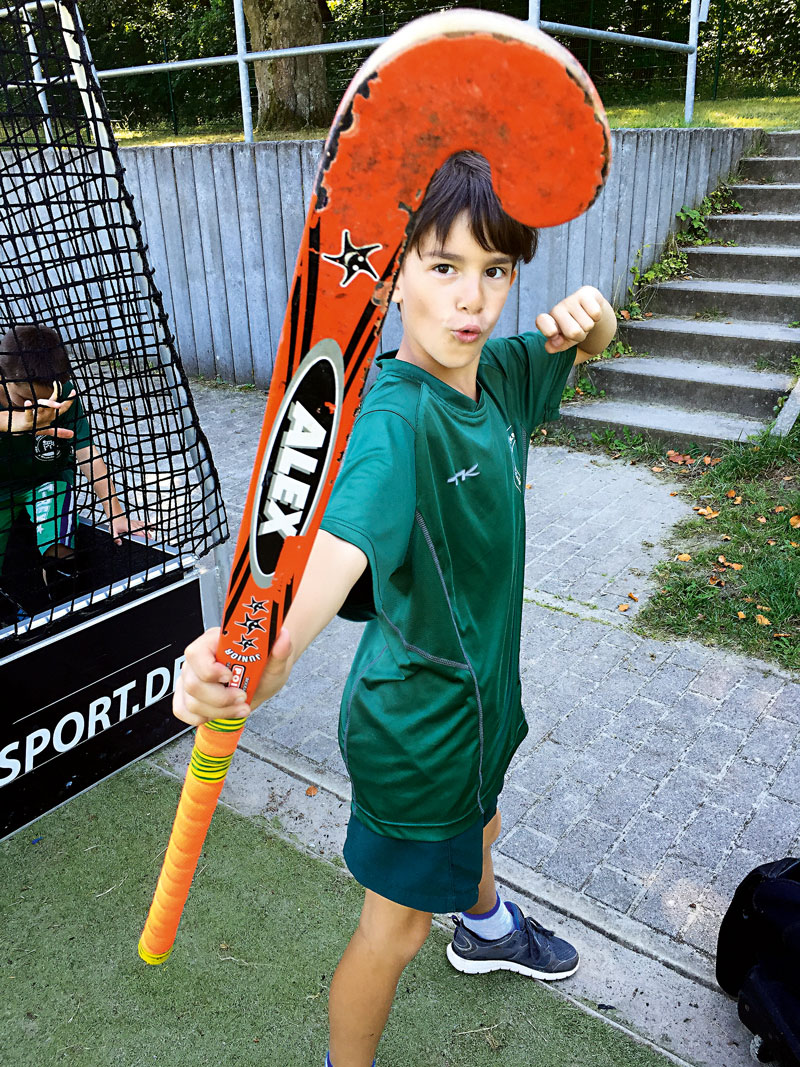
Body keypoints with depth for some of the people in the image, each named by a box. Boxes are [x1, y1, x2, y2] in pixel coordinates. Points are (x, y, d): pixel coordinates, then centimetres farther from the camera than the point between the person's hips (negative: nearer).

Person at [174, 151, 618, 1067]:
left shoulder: (497, 372, -7)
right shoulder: (394, 418, -32)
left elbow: (592, 344, 11)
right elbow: (343, 538, -50)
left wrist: (587, 320, -13)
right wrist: (270, 653, -71)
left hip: (477, 685, 9)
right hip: (416, 717, -8)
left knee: (476, 829, 37)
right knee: (396, 928, 14)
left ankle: (486, 929, 70)